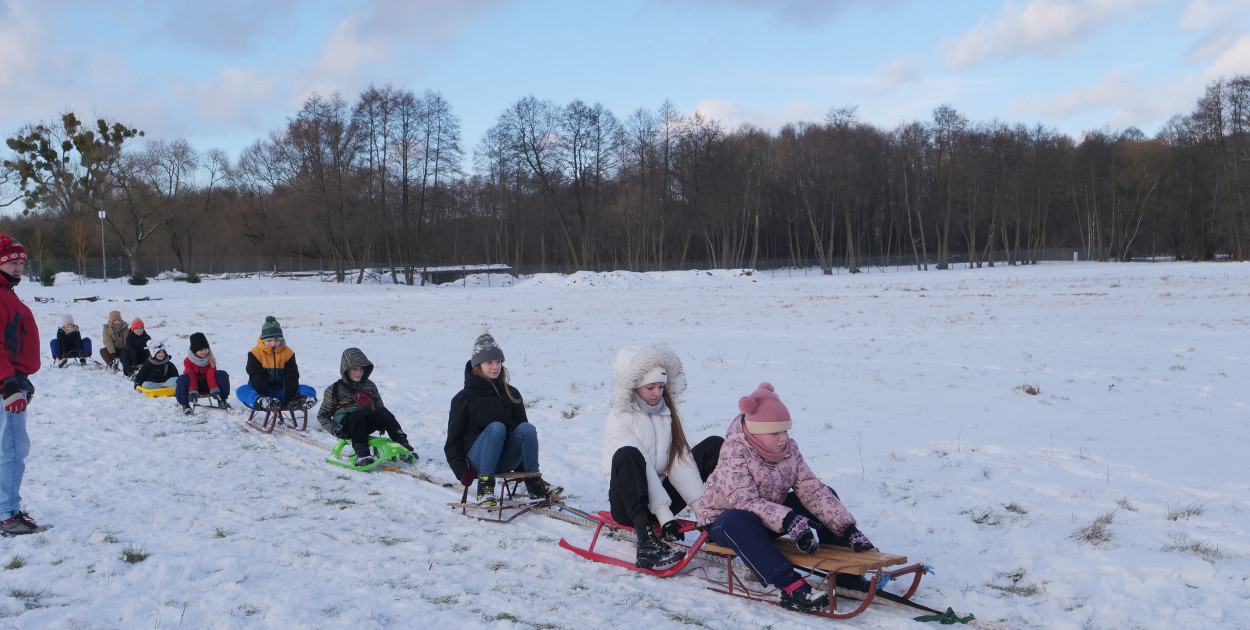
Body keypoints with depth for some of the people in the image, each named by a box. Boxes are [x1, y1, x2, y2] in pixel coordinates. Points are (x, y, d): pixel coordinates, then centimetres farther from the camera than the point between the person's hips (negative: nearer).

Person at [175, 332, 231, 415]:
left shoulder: (211, 359, -3)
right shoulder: (188, 361, -10)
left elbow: (211, 376, -12)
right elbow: (191, 377, -21)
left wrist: (214, 390, -29)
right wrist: (192, 392, -36)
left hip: (206, 386, 2)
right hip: (192, 384, -2)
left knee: (222, 374, -21)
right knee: (183, 379, -36)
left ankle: (222, 400, -14)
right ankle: (185, 404, -25)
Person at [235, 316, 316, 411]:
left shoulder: (288, 353, 2)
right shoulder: (255, 353, -3)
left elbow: (291, 377, -2)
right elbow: (257, 378, -11)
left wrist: (290, 397, -18)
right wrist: (262, 397, -26)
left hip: (281, 391, 2)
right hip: (262, 392, -1)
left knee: (310, 390, -21)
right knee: (241, 390, -32)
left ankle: (297, 402, -58)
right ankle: (262, 403, -64)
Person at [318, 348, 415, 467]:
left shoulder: (369, 385, 16)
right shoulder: (334, 390, 5)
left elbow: (379, 405, 24)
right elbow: (322, 416, 9)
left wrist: (382, 424, 4)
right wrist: (333, 429, -11)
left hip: (366, 424, 3)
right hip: (345, 425, -3)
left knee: (383, 411, -28)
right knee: (357, 415, -38)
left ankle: (402, 443, -34)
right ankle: (361, 452, -44)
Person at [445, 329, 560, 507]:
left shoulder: (511, 394, 12)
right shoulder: (463, 398, 3)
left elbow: (525, 433, 13)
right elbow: (453, 441, 4)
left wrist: (525, 465, 1)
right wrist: (462, 472, -9)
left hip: (505, 461, 3)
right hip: (477, 458, -3)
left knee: (527, 428, -26)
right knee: (496, 427, -33)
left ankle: (534, 482, -18)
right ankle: (485, 487, -35)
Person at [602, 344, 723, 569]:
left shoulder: (667, 413, 9)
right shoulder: (620, 418, -10)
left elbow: (681, 461, -2)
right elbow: (643, 468, -20)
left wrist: (701, 506, -13)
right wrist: (665, 516, -27)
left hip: (662, 494, 6)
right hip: (628, 504, -6)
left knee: (715, 446, -2)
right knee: (627, 455, -37)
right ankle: (646, 540, -44)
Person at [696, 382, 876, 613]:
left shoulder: (789, 447, -5)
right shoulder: (734, 451, -23)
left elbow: (812, 489, -9)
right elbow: (745, 501, -33)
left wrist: (849, 529, -19)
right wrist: (789, 521, -46)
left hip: (770, 517, 7)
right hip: (724, 520, -7)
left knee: (827, 495, -3)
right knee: (739, 521, -42)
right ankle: (791, 588, -49)